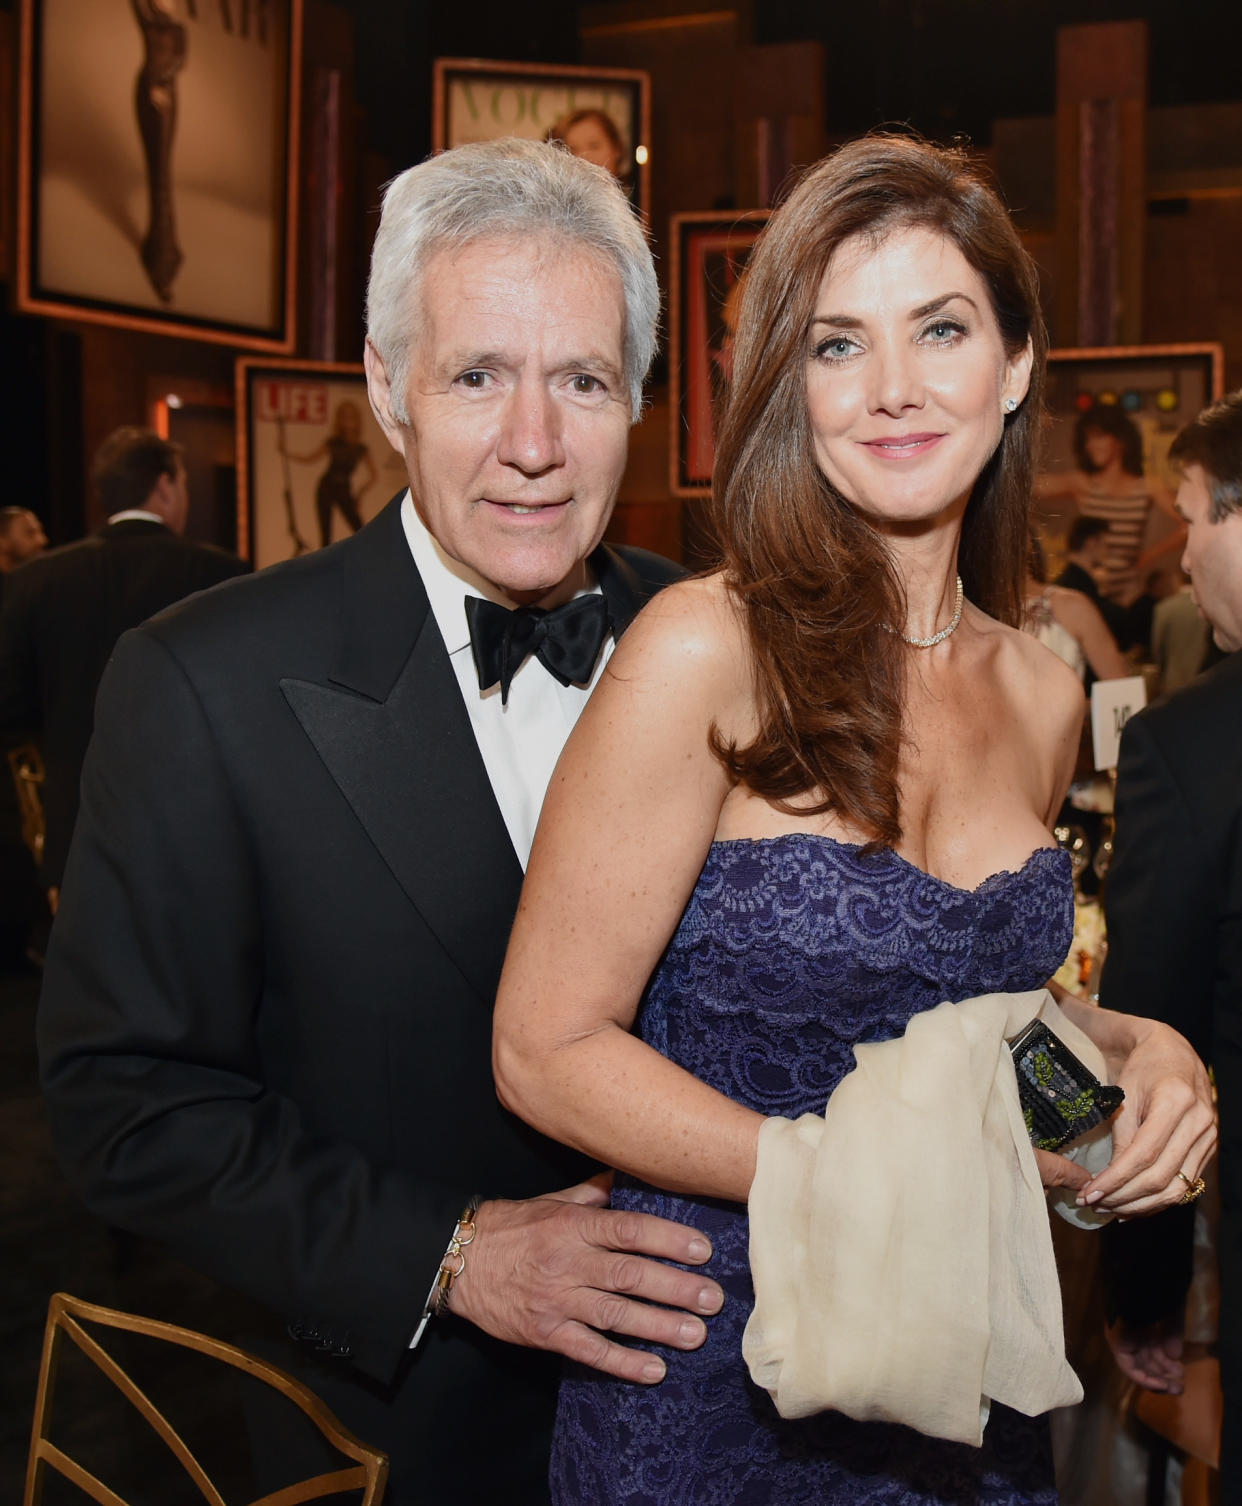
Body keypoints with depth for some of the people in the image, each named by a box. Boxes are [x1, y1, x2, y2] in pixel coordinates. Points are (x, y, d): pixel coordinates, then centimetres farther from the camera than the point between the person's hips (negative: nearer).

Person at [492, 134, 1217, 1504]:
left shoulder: (1043, 695, 0)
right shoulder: (704, 651, -19)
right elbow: (548, 1047, -17)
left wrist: (1135, 1046, -4)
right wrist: (855, 1178, -24)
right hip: (709, 1390, -5)